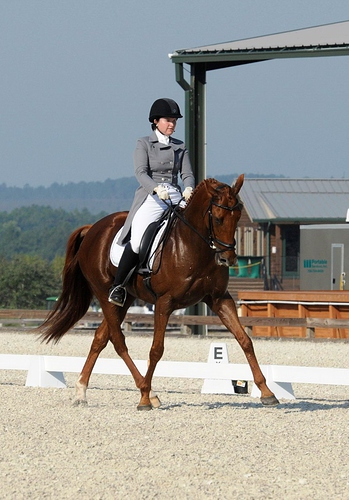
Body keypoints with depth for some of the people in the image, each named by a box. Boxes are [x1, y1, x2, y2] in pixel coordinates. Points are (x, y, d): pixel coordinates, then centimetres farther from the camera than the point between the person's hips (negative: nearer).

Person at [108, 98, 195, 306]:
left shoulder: (180, 147, 17)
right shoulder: (144, 144, 6)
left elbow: (187, 174, 8)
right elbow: (141, 172, -7)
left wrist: (189, 189, -16)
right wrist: (157, 188, -26)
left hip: (176, 198, 4)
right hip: (150, 197, -4)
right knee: (137, 241, -24)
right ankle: (117, 287, -12)